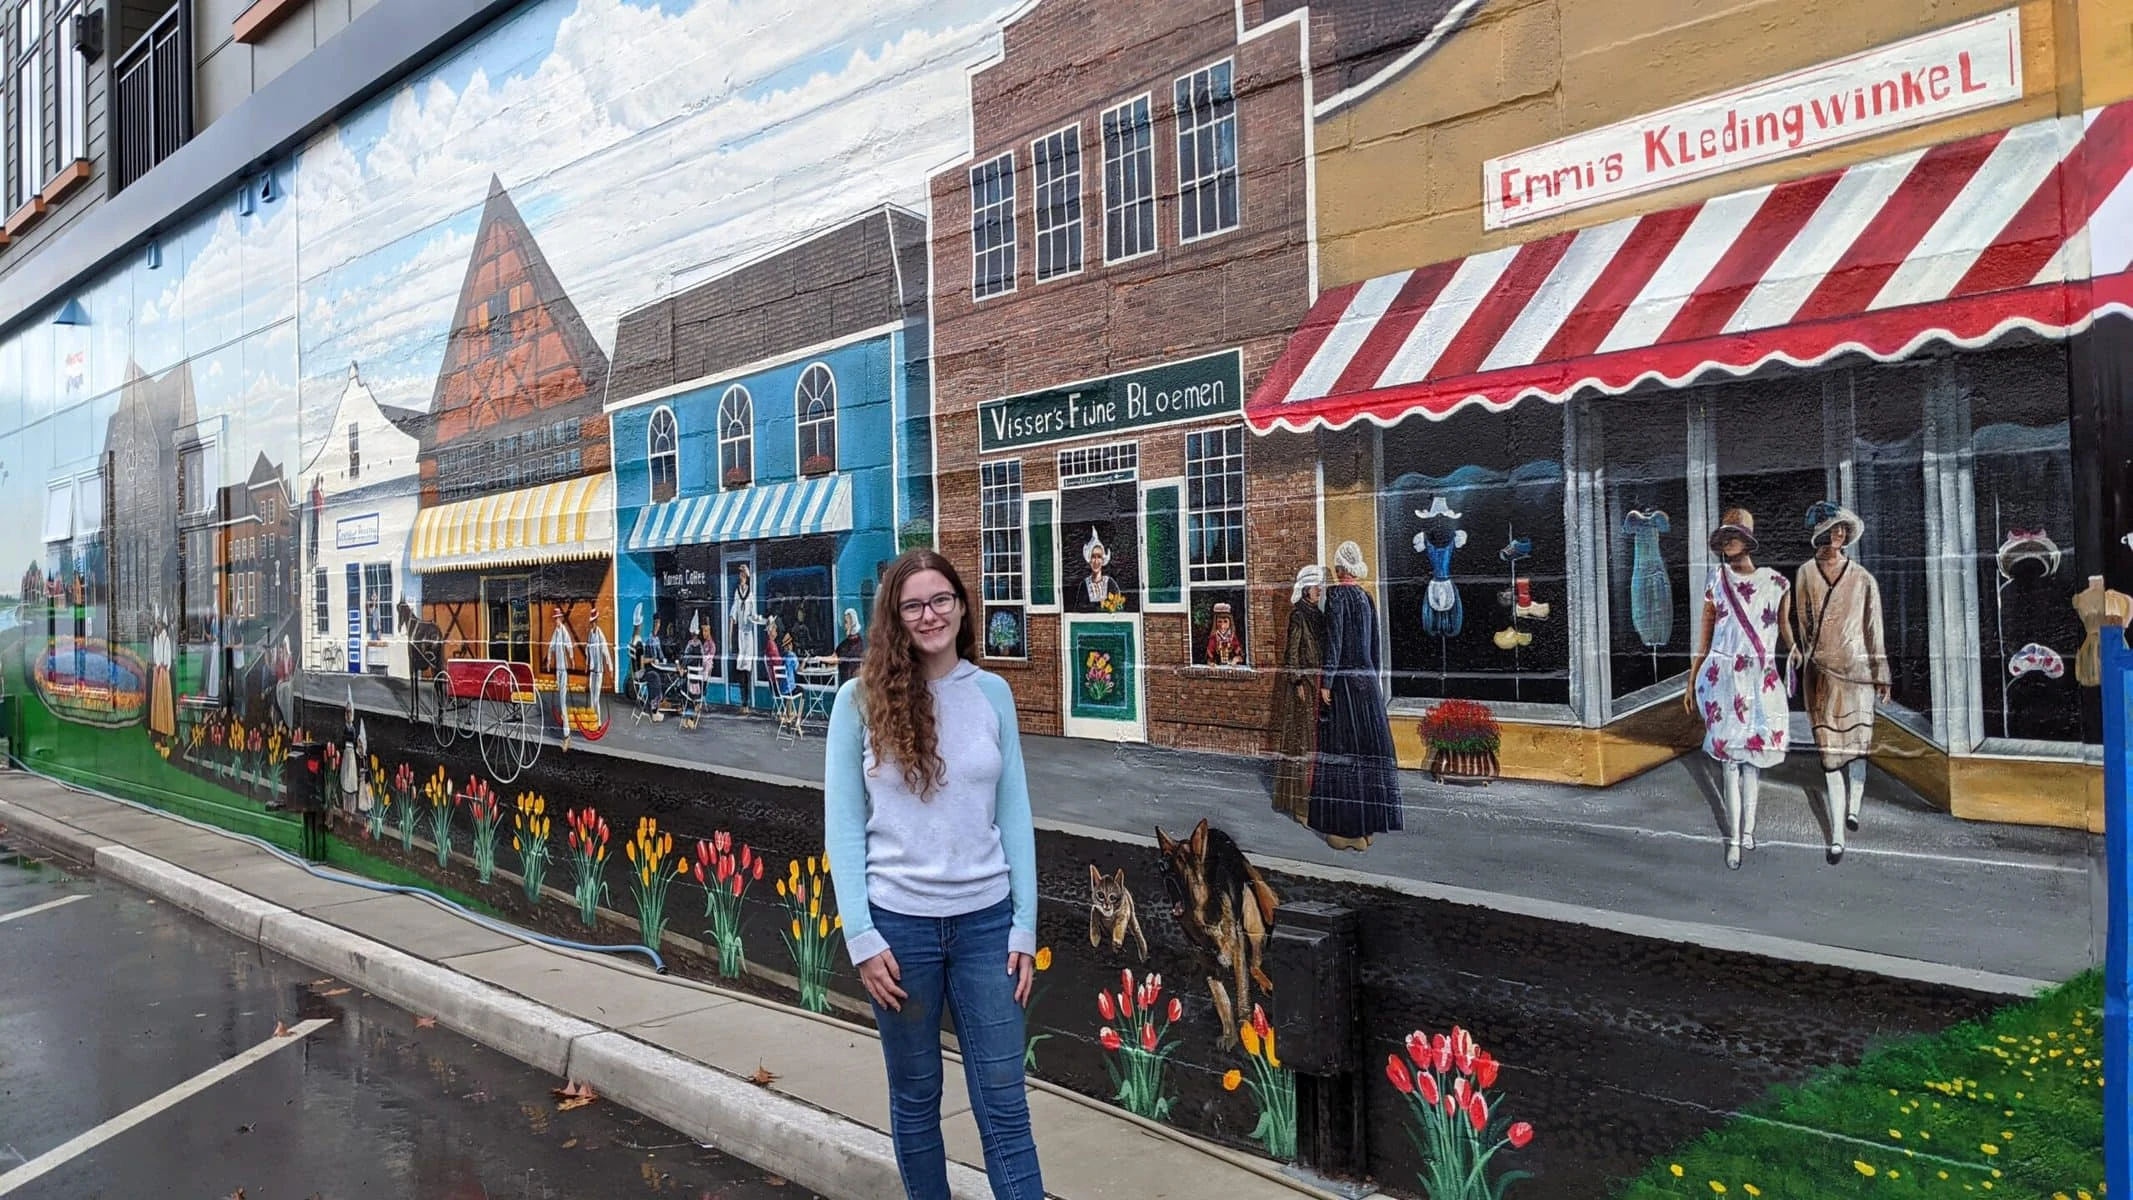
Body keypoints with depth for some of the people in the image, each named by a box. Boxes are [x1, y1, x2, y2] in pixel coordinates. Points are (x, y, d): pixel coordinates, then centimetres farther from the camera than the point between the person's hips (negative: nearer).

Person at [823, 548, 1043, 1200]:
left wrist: (1024, 925, 0)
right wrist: (861, 937, -8)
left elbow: (1014, 815, 3)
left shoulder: (992, 693, 1)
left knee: (1004, 1105, 5)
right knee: (915, 1098, 13)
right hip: (900, 922, -1)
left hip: (985, 920, 1)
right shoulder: (861, 699, -4)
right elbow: (842, 824, -3)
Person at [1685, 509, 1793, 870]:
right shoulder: (1716, 584, 2)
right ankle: (1735, 837, 2)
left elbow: (1786, 631, 10)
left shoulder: (1775, 583, 1)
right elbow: (1704, 641, 7)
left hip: (1762, 679, 1)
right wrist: (1691, 684, 8)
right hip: (1724, 677, -1)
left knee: (1753, 752, 6)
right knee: (1731, 753, -1)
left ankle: (1746, 828, 18)